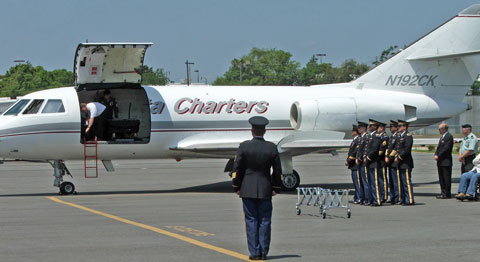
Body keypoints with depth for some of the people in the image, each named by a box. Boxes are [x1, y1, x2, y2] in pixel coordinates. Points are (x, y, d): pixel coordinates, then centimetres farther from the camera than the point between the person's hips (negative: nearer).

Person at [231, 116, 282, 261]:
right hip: (265, 190, 1)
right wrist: (276, 188, 13)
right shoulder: (272, 147, -2)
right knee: (265, 221, 6)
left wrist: (236, 187, 6)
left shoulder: (244, 147, -7)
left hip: (247, 189, -1)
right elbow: (277, 171, 3)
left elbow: (237, 169, -4)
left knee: (251, 221, 3)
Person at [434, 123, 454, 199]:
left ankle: (447, 194, -3)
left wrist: (438, 156, -15)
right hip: (440, 161, 10)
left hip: (446, 161, -10)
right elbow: (439, 147, 18)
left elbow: (446, 148, -18)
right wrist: (436, 155, 1)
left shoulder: (449, 137, -11)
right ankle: (443, 192, 17)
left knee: (446, 178, -6)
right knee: (441, 178, 11)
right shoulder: (442, 137, 20)